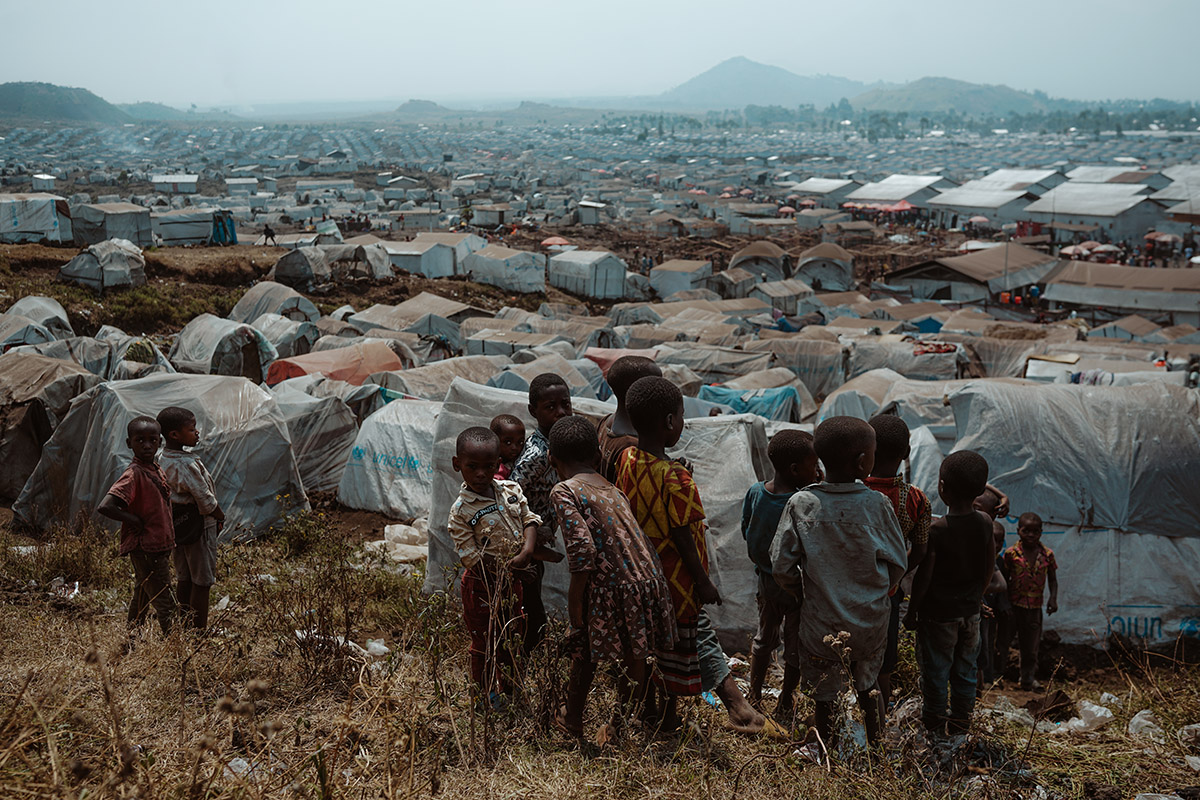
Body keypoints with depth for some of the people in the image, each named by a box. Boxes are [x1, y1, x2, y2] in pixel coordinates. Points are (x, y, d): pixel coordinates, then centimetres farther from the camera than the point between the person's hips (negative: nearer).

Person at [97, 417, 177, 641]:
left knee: (142, 599, 22)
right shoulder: (134, 475, -20)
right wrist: (135, 521, -21)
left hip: (160, 547, 9)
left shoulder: (156, 470, 7)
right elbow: (105, 507, -31)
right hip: (146, 549, -9)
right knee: (165, 605, -4)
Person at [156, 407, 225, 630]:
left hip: (177, 525, 9)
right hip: (199, 526, -9)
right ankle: (200, 629, 7)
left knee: (184, 578, 17)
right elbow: (206, 501, -21)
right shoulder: (188, 464, -24)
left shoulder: (164, 459, 4)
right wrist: (220, 516, -1)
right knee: (202, 581, 1)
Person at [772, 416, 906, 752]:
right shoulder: (877, 504, -13)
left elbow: (782, 567, -9)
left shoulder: (800, 504, -13)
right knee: (868, 686, 24)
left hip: (822, 621, -1)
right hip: (872, 620, 1)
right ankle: (876, 750, 37)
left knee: (824, 695, 16)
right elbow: (898, 564, -5)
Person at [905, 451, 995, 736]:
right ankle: (960, 723, 31)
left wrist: (912, 611, -5)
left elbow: (923, 578, -17)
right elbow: (990, 566, 5)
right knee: (965, 670, 18)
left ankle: (935, 726, 24)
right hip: (970, 611, 5)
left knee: (935, 672, 11)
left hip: (938, 614, -5)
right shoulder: (985, 523, -8)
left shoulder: (936, 530, -23)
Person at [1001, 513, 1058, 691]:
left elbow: (1052, 579, 7)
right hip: (1014, 604, -2)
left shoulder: (1047, 554, -1)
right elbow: (1005, 578, -1)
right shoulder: (1011, 553, -7)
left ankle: (1028, 678, 19)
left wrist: (1053, 598, -6)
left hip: (1034, 606, 2)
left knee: (1031, 645, 8)